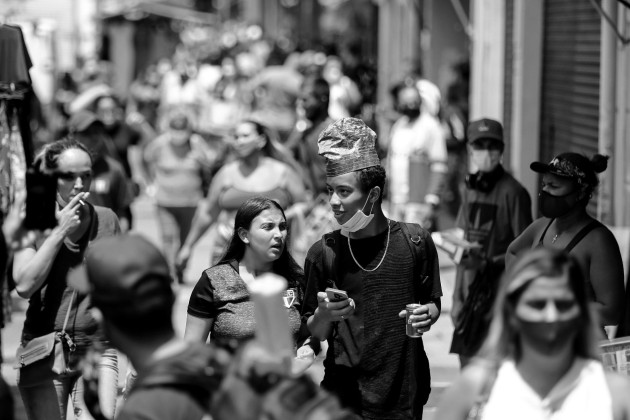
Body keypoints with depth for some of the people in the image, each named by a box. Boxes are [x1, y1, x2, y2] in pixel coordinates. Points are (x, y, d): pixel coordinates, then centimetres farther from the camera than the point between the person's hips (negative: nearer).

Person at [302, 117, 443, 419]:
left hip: (404, 395, 0)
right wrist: (324, 315, -17)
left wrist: (427, 315, -13)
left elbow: (433, 302, 8)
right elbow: (314, 333, 3)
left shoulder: (414, 240, -5)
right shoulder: (323, 252, -3)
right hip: (343, 394, 0)